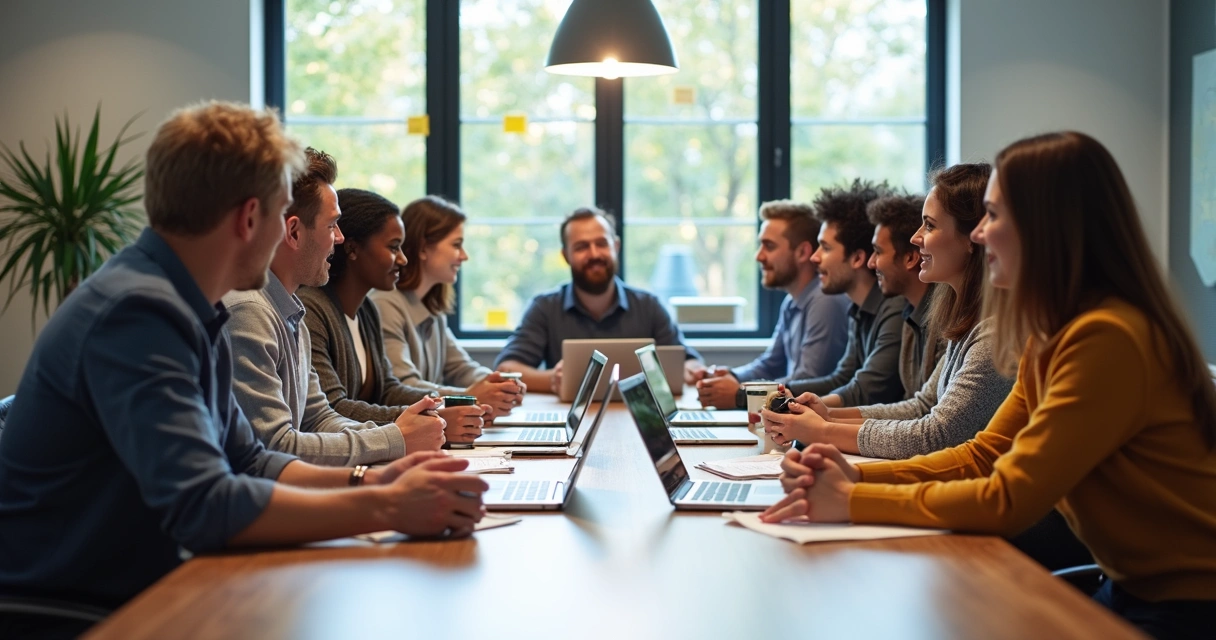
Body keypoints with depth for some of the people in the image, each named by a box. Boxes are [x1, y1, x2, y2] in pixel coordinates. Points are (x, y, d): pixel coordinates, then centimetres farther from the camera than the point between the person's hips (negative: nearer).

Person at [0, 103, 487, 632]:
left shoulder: (189, 311, 6)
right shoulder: (136, 312, -22)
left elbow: (245, 462, 13)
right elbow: (204, 505, -29)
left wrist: (369, 479, -1)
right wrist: (387, 508, -24)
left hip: (139, 594, 8)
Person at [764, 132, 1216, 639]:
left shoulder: (1107, 339, -23)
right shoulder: (1054, 334, 7)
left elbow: (1010, 499, -23)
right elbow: (983, 454, 7)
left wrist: (853, 501, -17)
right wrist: (857, 476, -7)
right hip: (1136, 590, 8)